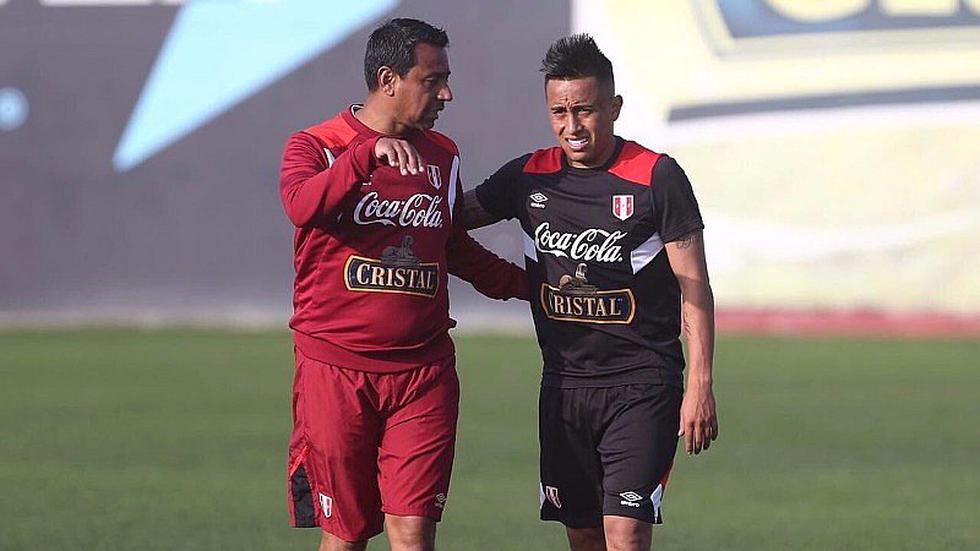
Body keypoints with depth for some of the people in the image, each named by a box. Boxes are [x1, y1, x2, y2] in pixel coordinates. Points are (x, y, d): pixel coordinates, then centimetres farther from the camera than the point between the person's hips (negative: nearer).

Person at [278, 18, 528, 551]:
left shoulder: (442, 156, 14)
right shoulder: (315, 146, -1)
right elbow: (302, 206, -24)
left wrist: (527, 283, 25)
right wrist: (369, 152, -33)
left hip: (423, 373, 3)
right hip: (335, 369, -3)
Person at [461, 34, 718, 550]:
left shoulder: (657, 177, -8)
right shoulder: (529, 176, 6)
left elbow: (694, 286, -5)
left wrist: (700, 386, -11)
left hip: (641, 385, -5)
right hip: (564, 384, 5)